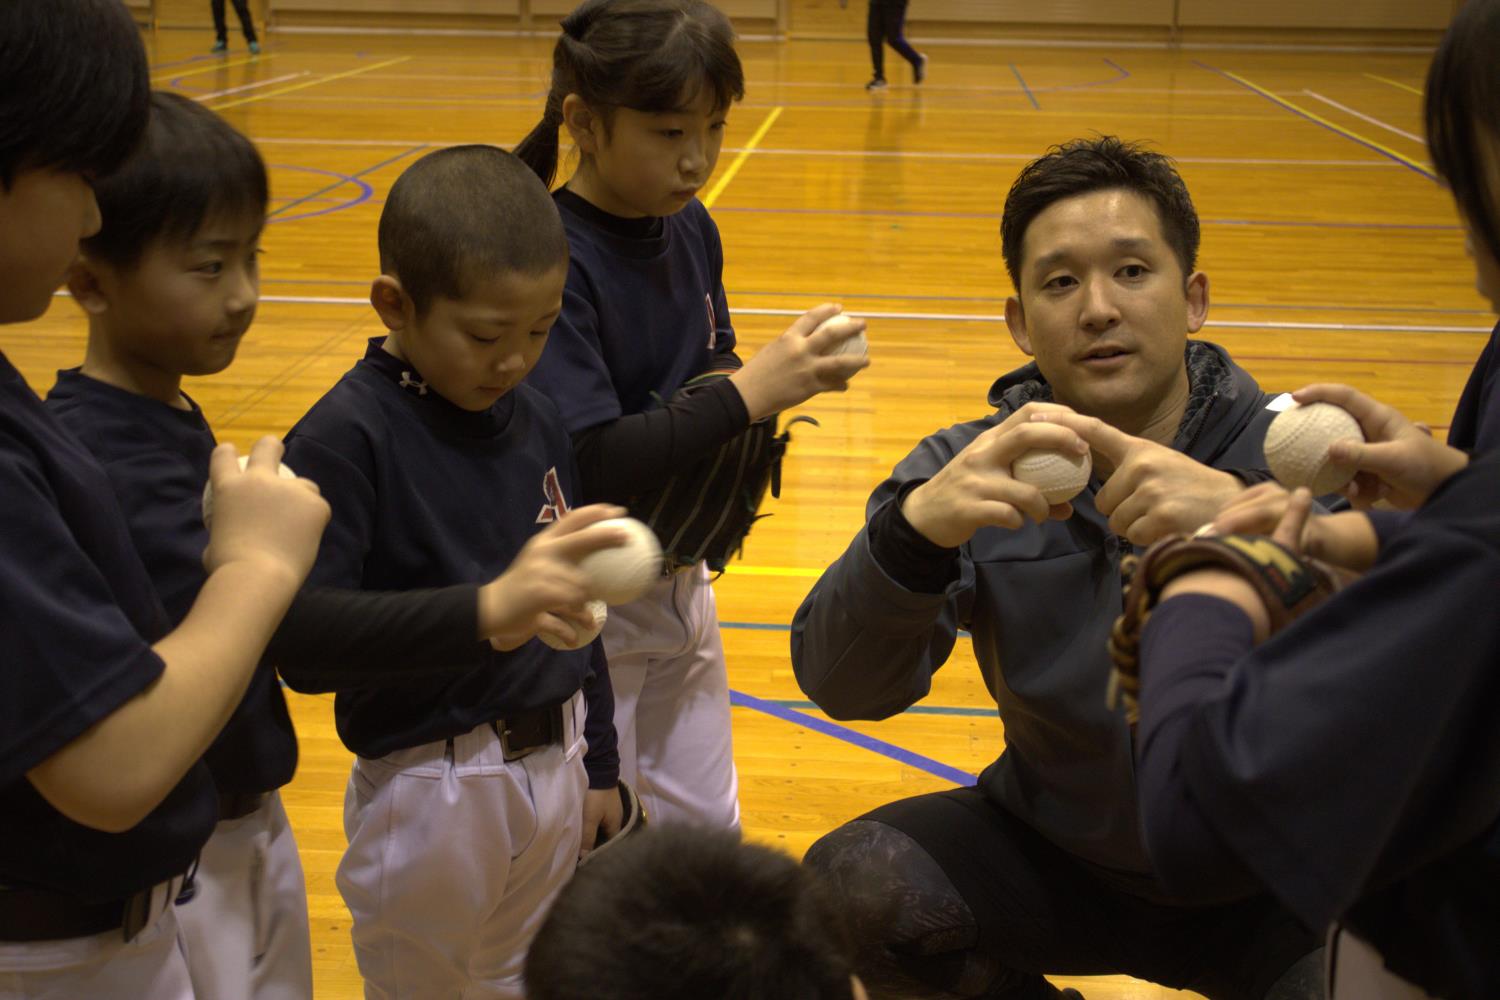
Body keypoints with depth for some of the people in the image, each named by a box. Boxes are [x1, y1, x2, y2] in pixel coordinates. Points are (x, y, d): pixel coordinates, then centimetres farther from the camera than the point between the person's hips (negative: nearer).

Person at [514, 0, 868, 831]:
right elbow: (585, 467, -28)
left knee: (705, 831, 19)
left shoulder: (691, 229, -1)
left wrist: (785, 377, -10)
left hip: (679, 581, 7)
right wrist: (745, 396, -32)